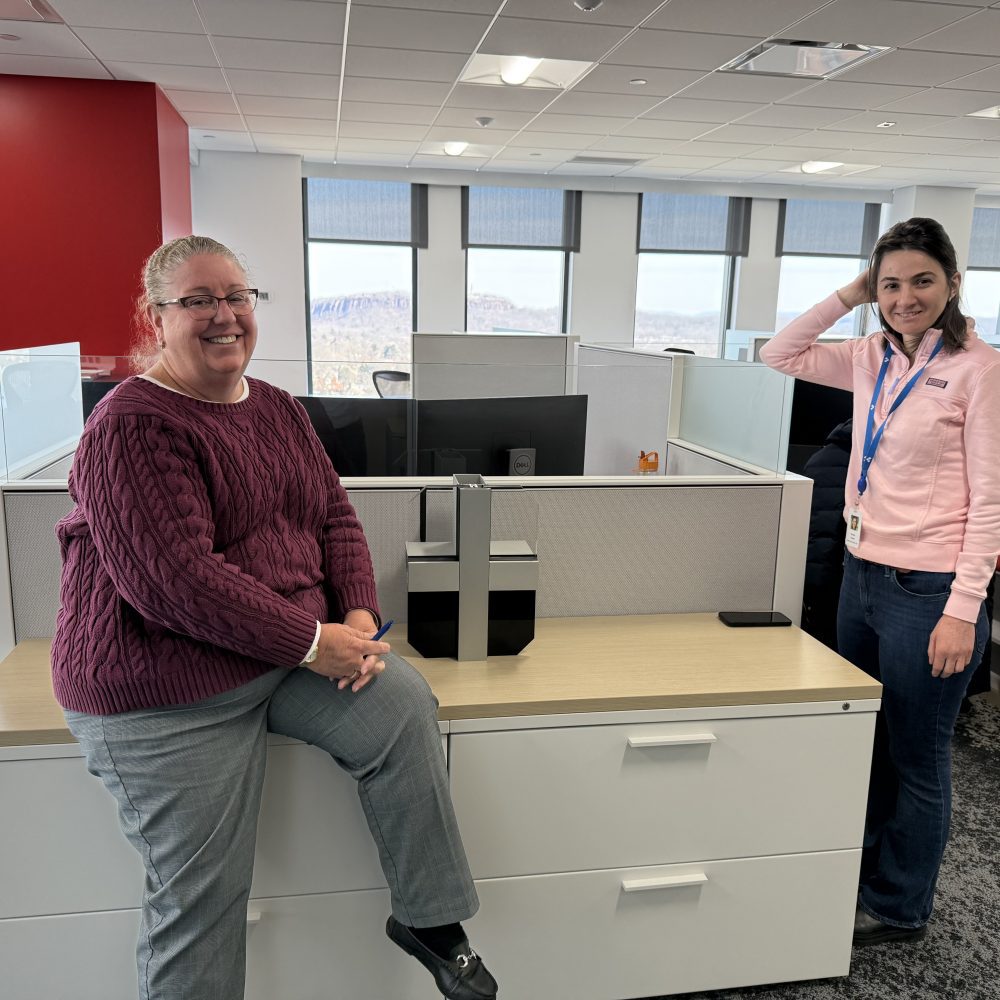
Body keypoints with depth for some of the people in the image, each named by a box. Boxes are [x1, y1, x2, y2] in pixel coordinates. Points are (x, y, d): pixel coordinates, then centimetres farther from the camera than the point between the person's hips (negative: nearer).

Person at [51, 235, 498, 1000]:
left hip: (297, 652, 6)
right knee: (201, 894, 0)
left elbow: (335, 517, 8)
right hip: (170, 691, -6)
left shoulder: (280, 410, 9)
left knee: (403, 703, -13)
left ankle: (429, 920, 4)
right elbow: (171, 579, -25)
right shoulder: (132, 426, -16)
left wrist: (359, 616, -10)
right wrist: (312, 644, -22)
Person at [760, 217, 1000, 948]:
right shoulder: (873, 360, 6)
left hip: (928, 588, -7)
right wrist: (849, 295, 2)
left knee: (916, 760, 9)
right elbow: (781, 354, 12)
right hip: (862, 573, 7)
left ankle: (901, 908, 29)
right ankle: (863, 877, 41)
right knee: (864, 742, 20)